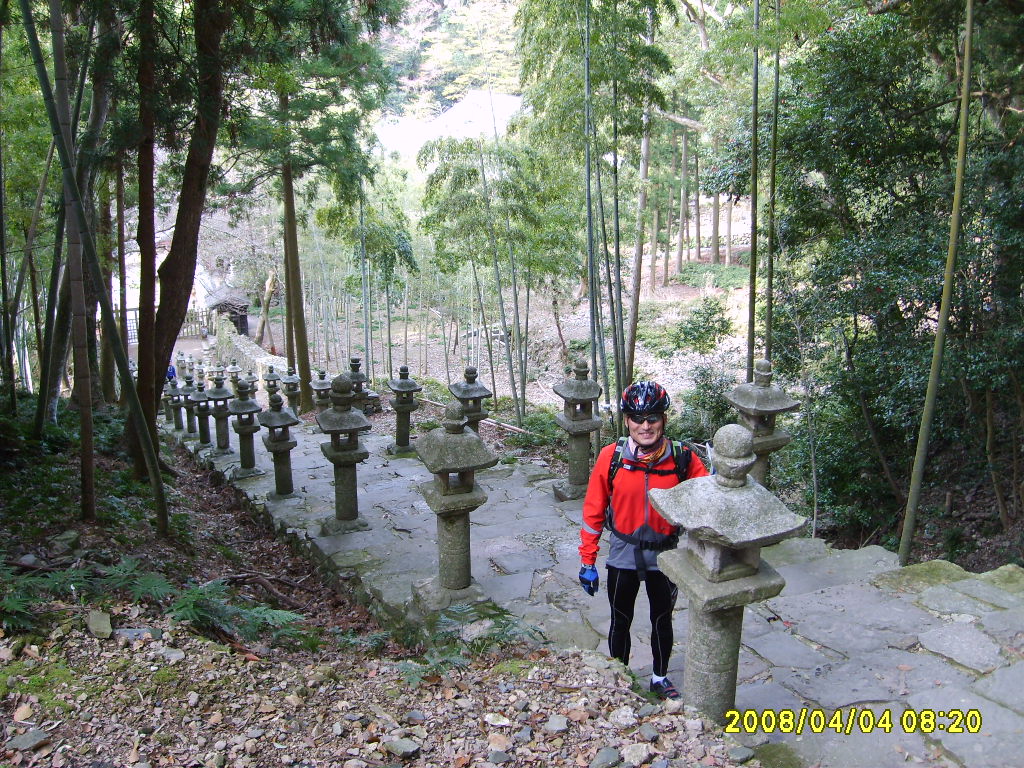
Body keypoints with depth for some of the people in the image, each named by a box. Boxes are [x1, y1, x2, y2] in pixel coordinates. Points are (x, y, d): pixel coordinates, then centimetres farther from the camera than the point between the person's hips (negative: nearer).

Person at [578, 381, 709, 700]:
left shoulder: (681, 458, -13)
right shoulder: (611, 456, -14)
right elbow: (593, 511, -7)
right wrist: (588, 561, -4)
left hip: (664, 554, 1)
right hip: (624, 555, 0)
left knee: (662, 620, 20)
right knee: (620, 622, 17)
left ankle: (660, 678, 44)